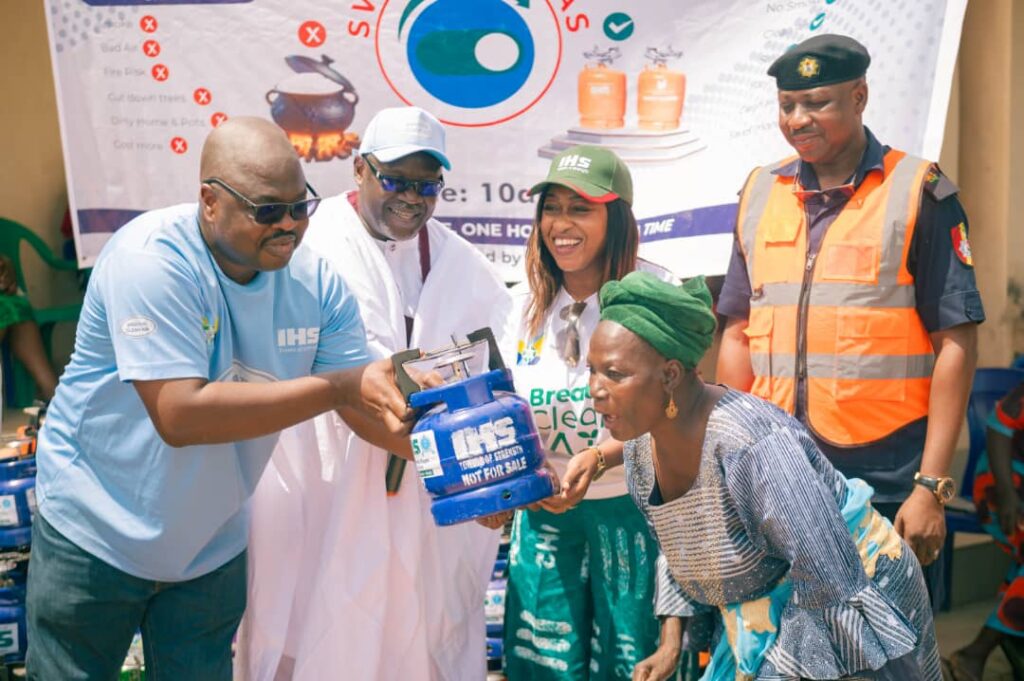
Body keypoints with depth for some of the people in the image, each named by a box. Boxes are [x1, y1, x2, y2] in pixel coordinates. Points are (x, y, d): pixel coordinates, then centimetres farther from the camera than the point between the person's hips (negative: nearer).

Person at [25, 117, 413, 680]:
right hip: (96, 535, -4)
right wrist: (341, 388, -35)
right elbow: (180, 415, -35)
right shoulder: (152, 258, -26)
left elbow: (371, 407, -8)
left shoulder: (314, 280, -10)